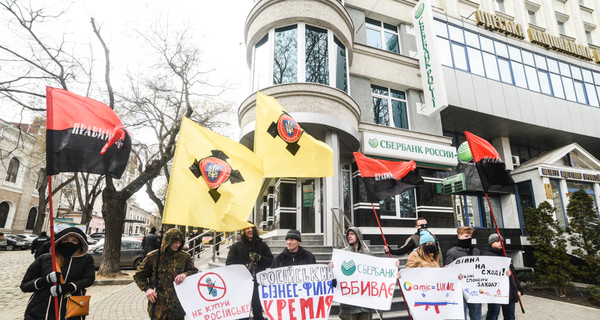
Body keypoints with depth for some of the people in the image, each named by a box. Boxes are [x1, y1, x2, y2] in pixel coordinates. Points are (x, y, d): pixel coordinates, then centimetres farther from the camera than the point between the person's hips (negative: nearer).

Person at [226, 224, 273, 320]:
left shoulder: (262, 245, 9)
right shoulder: (236, 246, 7)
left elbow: (270, 261, 6)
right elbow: (229, 263, 1)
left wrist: (259, 258, -11)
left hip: (258, 281, 1)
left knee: (257, 307, 6)